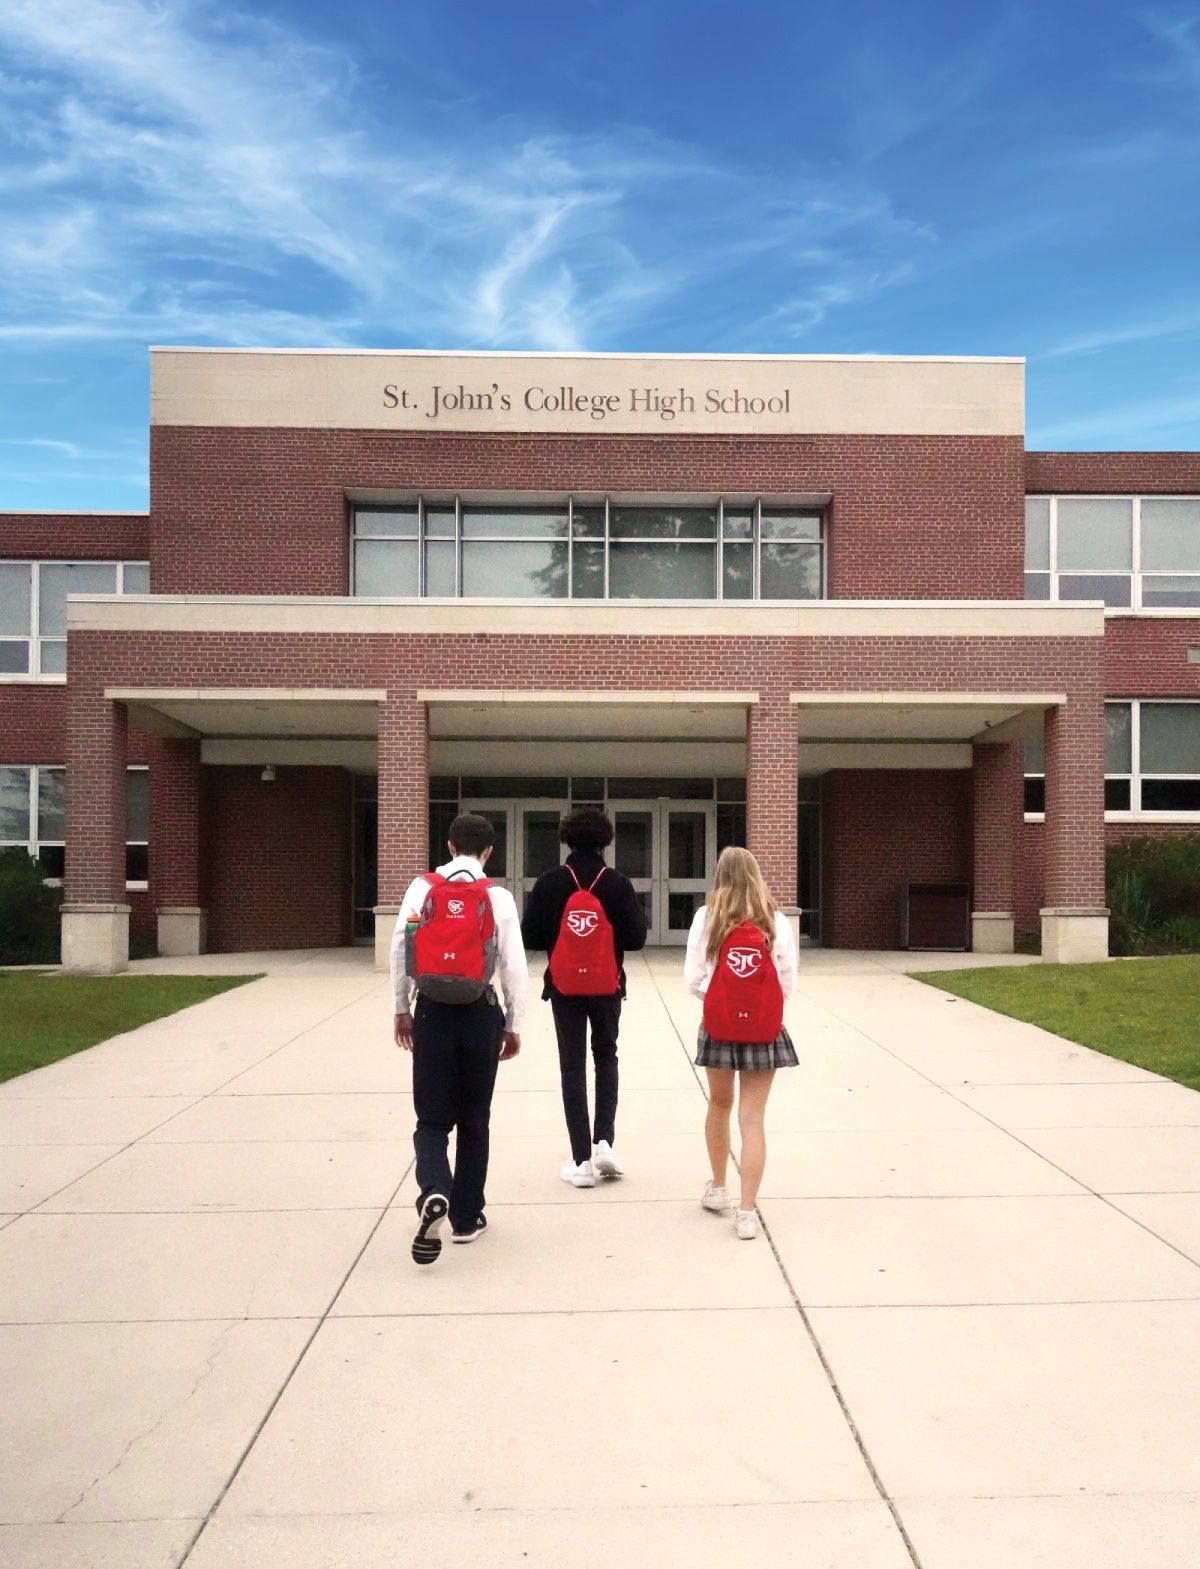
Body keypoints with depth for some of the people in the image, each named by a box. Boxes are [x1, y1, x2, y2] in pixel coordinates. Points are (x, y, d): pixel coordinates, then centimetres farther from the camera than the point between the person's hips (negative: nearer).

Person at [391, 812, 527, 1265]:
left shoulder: (421, 888, -2)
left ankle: (433, 1194, -17)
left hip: (432, 1010, 0)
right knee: (474, 1120, 15)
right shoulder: (498, 897, -4)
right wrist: (513, 1024, 6)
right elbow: (513, 964, -4)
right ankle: (467, 1217, 23)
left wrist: (401, 1009, 9)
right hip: (480, 1013, 0)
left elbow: (400, 949, -2)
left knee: (432, 1118, 9)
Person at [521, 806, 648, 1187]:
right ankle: (604, 1140, 6)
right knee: (606, 1056, 20)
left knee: (572, 1066, 7)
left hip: (564, 986, 0)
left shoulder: (550, 882, -7)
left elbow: (530, 937, -7)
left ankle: (582, 1160, 7)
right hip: (607, 985, 1)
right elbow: (636, 938, -8)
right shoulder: (618, 883, -7)